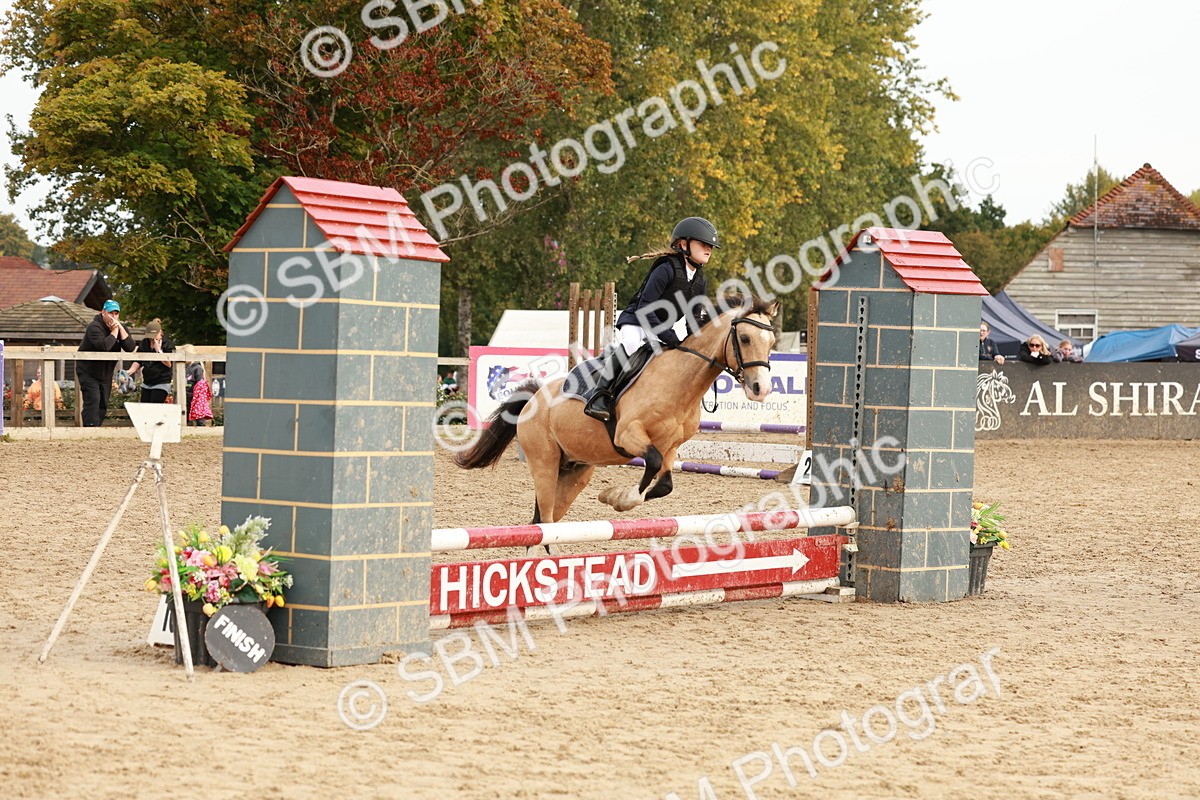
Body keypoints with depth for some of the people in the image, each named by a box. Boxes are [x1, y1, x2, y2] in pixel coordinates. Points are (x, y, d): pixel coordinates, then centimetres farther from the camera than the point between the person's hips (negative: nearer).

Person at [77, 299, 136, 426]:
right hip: (88, 372, -7)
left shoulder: (120, 328, 1)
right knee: (93, 400, -18)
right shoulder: (94, 327, -20)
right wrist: (114, 331, -26)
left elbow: (130, 348, -13)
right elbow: (104, 346, -37)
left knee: (103, 405, 9)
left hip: (106, 374, 7)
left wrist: (120, 328, -20)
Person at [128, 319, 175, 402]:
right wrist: (131, 371, -4)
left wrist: (158, 350, -18)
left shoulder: (167, 344, -7)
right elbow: (138, 361, 15)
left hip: (161, 383, -6)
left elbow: (169, 364, -15)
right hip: (146, 383, 6)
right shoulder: (144, 343, 9)